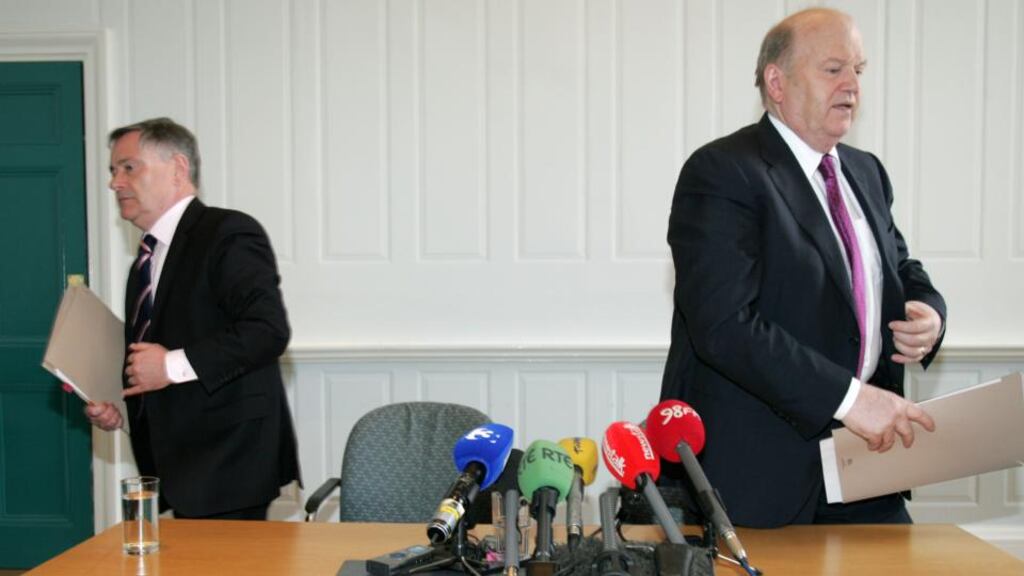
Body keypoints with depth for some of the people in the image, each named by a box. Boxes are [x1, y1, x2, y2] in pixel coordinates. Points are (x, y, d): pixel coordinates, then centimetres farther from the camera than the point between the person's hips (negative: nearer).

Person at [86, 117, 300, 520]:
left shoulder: (229, 233, -8)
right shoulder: (147, 261, 20)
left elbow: (269, 330, -20)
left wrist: (174, 365, -19)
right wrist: (116, 410, 8)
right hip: (177, 464, 8)